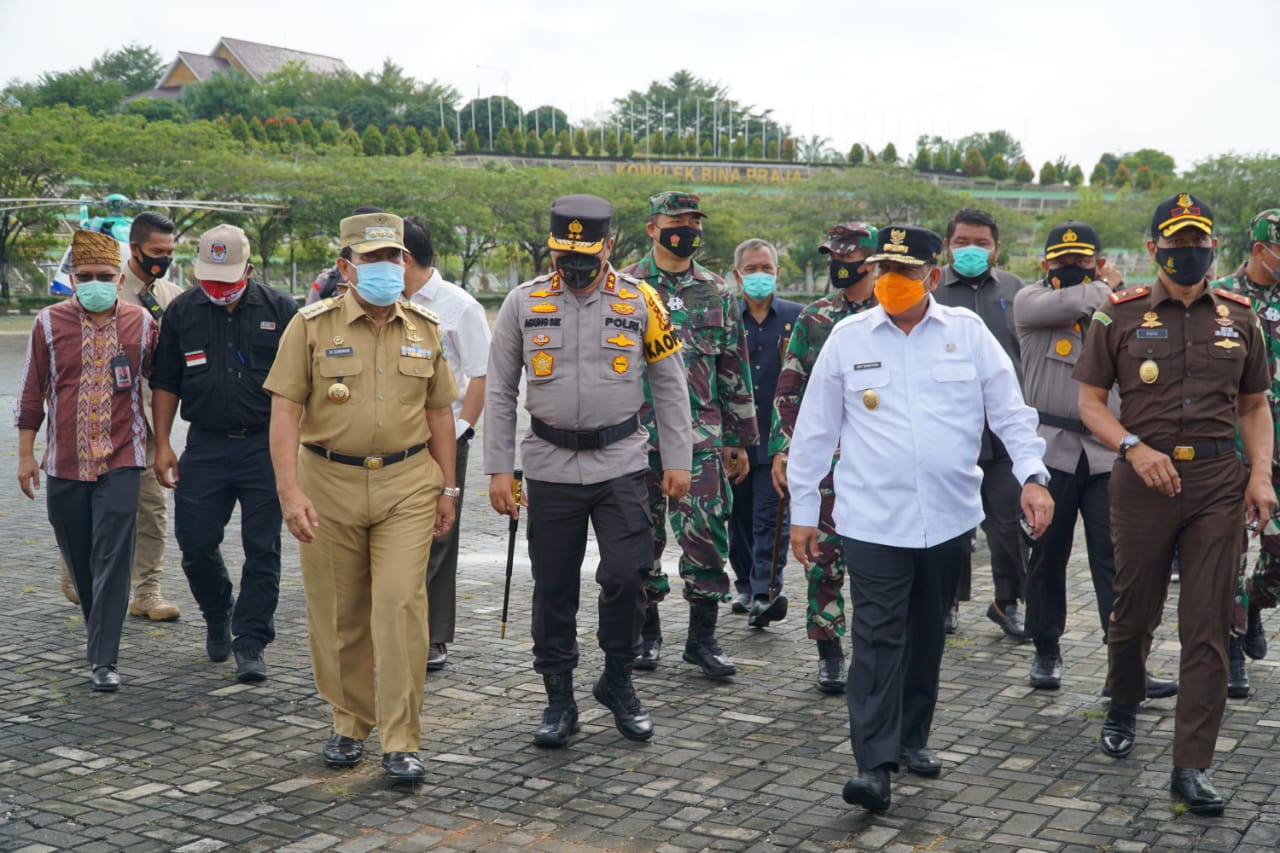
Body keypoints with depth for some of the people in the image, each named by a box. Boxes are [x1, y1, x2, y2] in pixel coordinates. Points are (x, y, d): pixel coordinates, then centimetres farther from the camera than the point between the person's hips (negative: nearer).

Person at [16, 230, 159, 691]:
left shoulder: (142, 323, 0)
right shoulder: (49, 323, 1)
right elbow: (32, 392, 6)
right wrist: (26, 454, 5)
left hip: (120, 460, -2)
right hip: (64, 462, 2)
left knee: (112, 558, -9)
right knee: (80, 560, 13)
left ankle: (104, 659, -6)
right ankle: (99, 631, 37)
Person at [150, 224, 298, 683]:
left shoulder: (279, 309, 0)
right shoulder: (182, 312, 5)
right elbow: (165, 384, 10)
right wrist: (162, 445, 4)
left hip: (265, 444, -2)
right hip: (205, 445, 2)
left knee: (262, 549, 0)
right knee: (196, 543, 2)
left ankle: (250, 644, 9)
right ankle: (218, 616, 30)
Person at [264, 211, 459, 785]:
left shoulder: (425, 329, 7)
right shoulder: (312, 326, -2)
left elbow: (439, 413, 14)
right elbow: (285, 410, -6)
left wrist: (447, 487, 12)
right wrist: (289, 490, -15)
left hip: (407, 484, 1)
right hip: (328, 483, -1)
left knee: (401, 605, -7)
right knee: (337, 613, 8)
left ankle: (401, 742, -1)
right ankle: (349, 723, 27)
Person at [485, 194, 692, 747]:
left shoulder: (640, 301, 1)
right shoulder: (523, 303, 1)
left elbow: (669, 385, 6)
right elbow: (499, 393, 6)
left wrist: (677, 460, 2)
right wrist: (499, 469, 1)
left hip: (620, 463, -1)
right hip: (550, 467, 1)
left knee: (625, 576, -8)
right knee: (554, 588, 7)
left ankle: (618, 682, 17)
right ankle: (559, 699, 22)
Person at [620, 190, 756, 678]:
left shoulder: (717, 293, 10)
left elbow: (735, 370, 13)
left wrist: (740, 439, 11)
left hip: (702, 436, 1)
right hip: (638, 432, -1)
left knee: (707, 533, -2)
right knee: (642, 536, 6)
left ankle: (703, 636, 10)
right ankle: (646, 632, 20)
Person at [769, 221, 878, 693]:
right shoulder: (813, 317, 7)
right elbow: (789, 388, 8)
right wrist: (782, 448, 0)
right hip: (824, 459, 1)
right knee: (824, 556, 2)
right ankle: (829, 651, 14)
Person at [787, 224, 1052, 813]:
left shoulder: (967, 332, 3)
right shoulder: (848, 337, 1)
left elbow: (1010, 412, 6)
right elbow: (816, 429, 5)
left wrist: (1032, 476, -8)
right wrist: (802, 510, 6)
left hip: (949, 518, 2)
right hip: (873, 520, -2)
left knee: (927, 634, 14)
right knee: (877, 639, -7)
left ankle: (912, 738, 31)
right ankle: (874, 764, -5)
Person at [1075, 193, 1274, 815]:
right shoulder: (1119, 316, 1)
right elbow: (1091, 402, 1)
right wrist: (1135, 448, -15)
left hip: (1218, 481, 2)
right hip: (1144, 478, -1)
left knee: (1209, 625, -2)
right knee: (1135, 610, 12)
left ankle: (1192, 765, 4)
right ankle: (1124, 707, 41)